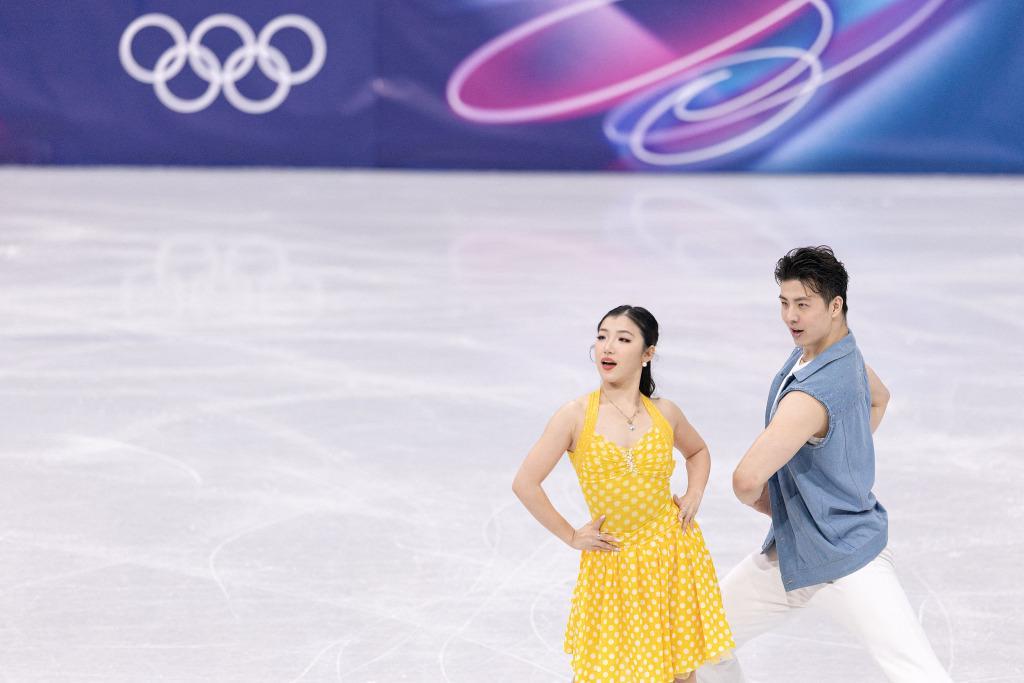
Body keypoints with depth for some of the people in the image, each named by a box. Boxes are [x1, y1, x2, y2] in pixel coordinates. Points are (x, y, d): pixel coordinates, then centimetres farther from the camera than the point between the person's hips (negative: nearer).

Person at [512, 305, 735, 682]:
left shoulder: (664, 413, -1)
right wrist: (570, 537, -6)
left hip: (674, 550, 2)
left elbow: (698, 452, 22)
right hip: (615, 562, -2)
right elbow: (525, 483, -12)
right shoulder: (576, 416, -11)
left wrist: (694, 495, 5)